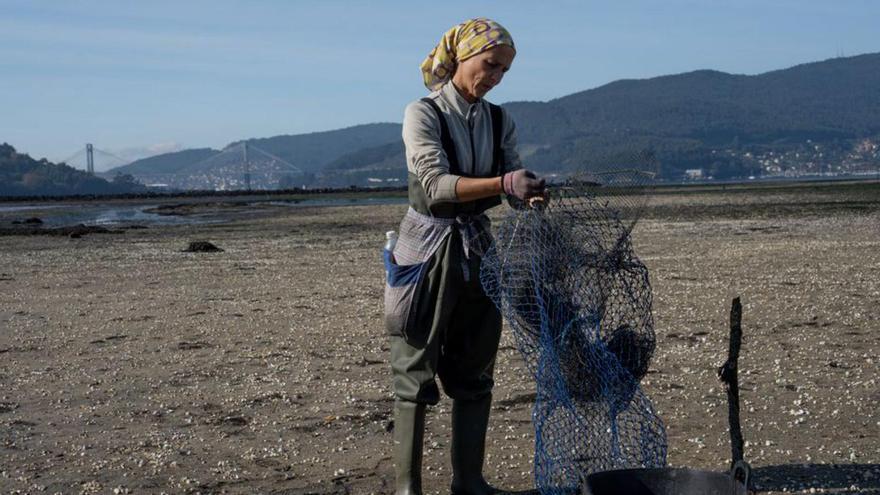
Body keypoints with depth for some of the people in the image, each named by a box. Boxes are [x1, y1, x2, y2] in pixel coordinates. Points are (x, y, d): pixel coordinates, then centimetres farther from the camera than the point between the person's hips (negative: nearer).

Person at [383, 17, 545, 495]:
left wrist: (530, 192, -21)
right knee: (415, 372, 0)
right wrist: (502, 184, -35)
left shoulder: (499, 121, 6)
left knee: (474, 373, 9)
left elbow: (515, 187, 1)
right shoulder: (423, 113, -11)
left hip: (478, 251, 6)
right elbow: (436, 185, -23)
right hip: (429, 251, -5)